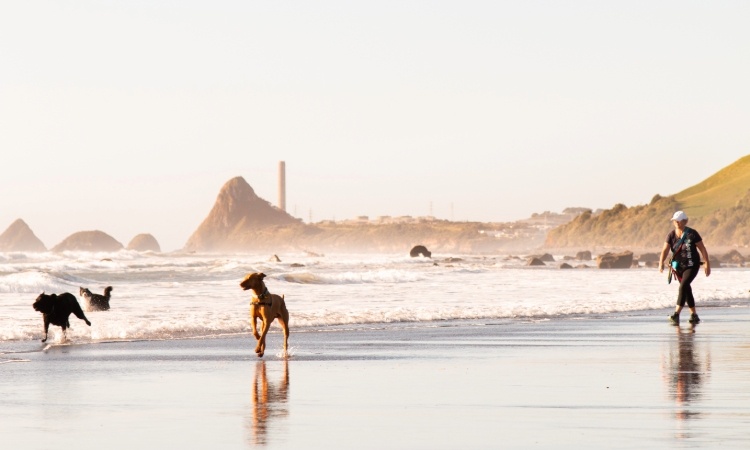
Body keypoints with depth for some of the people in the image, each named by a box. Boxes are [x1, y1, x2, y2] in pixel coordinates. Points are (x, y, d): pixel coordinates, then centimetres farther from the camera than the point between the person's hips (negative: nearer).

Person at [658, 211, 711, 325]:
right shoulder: (671, 235, 0)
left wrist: (707, 263, -11)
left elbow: (702, 249, -7)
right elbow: (665, 249, -7)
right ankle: (694, 315, 24)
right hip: (679, 266, 5)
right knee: (687, 290, 11)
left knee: (684, 286, -22)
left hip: (692, 265, -5)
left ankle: (676, 314, -29)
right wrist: (661, 262, -24)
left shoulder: (692, 234, -11)